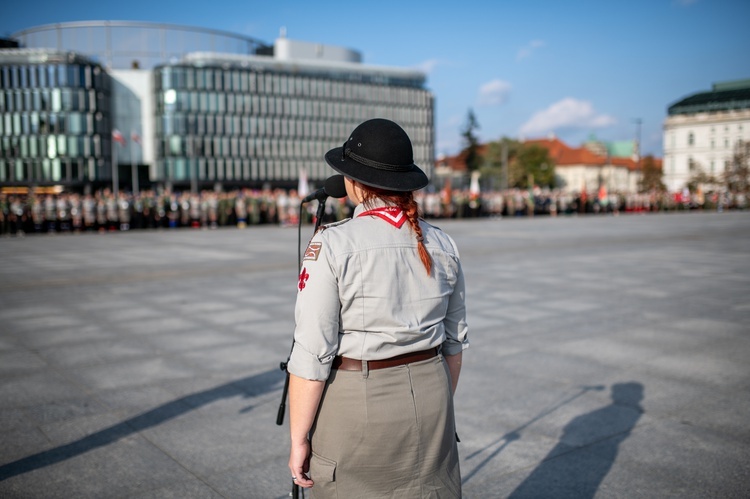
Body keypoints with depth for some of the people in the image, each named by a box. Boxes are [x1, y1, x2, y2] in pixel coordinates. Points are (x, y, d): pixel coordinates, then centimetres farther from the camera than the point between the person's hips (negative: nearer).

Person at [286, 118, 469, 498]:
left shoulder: (331, 245, -15)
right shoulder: (442, 245, 0)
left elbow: (312, 355, -16)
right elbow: (454, 341, 9)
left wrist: (298, 438, -6)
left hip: (356, 404, -4)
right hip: (429, 398, 5)